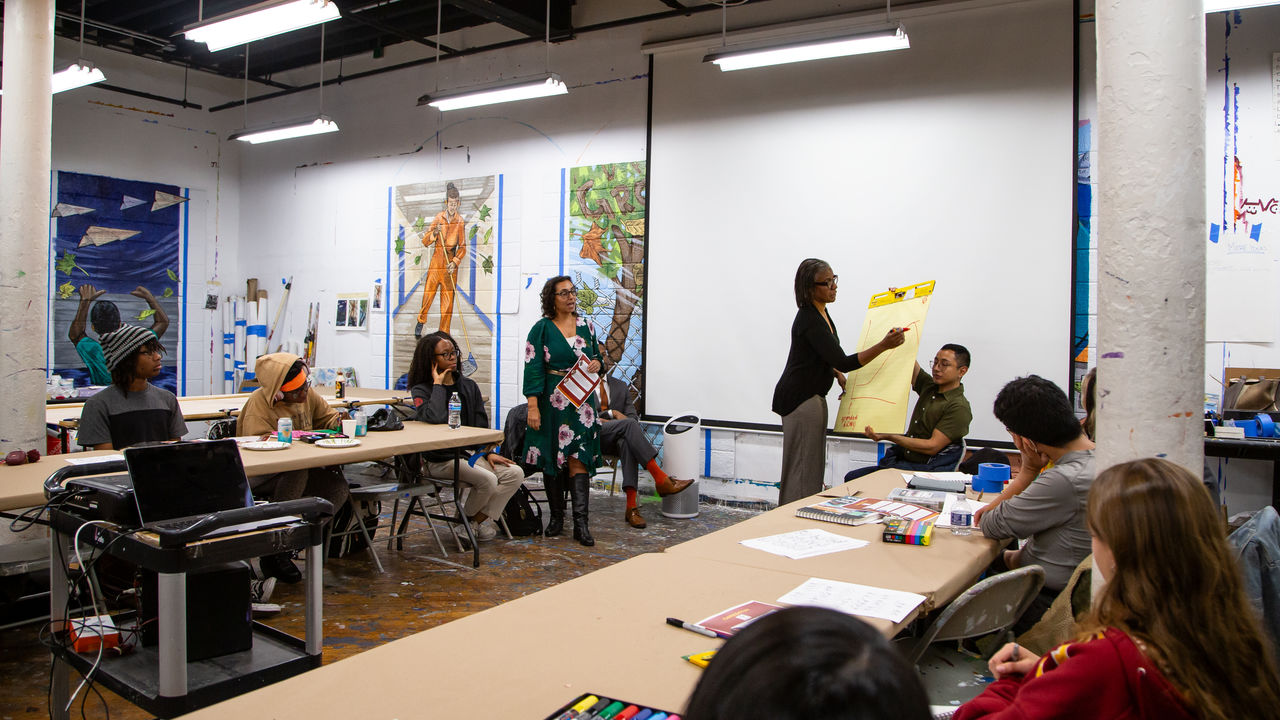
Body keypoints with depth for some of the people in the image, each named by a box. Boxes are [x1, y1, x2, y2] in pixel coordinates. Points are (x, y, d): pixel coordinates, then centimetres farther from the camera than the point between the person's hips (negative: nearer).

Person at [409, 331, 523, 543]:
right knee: (487, 479, -27)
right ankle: (466, 518, 2)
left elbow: (481, 426, 15)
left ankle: (478, 520, -6)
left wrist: (489, 452, 1)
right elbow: (436, 418, -28)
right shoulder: (421, 390, -5)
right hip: (441, 460, -6)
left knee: (515, 473, -13)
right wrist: (438, 385, -16)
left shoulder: (469, 386, 12)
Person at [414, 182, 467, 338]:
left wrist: (455, 262, -13)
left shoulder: (460, 221, 0)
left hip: (451, 263, 0)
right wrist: (434, 233, -18)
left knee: (448, 300, 0)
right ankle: (420, 322, 25)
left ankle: (444, 334, 8)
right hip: (436, 259, 0)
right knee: (428, 294, -1)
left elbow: (462, 248, 2)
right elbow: (425, 241, 1)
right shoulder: (439, 217, 1)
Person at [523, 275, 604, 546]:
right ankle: (556, 516, 18)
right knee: (552, 458, 5)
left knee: (578, 458, -5)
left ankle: (580, 522, -7)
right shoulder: (542, 329, -2)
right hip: (552, 401, -2)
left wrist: (597, 364, -4)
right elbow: (532, 369, -7)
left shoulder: (585, 327, 9)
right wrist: (533, 406, -14)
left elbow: (596, 357, 21)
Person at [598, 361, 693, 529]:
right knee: (628, 424, -31)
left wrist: (607, 421, -8)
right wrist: (612, 413, -11)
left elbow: (632, 414, 13)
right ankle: (661, 479, -38)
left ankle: (631, 506, -44)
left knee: (626, 442, -35)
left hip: (614, 438, 3)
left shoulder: (620, 385, 22)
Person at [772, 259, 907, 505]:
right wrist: (883, 345, -32)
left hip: (812, 397, 10)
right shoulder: (809, 321, -22)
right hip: (800, 399, -10)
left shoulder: (820, 313, 10)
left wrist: (837, 374, 10)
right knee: (803, 467, -7)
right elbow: (843, 362, -26)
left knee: (812, 467, 13)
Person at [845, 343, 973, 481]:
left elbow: (932, 447, -18)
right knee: (851, 477, -9)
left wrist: (888, 436, -22)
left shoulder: (959, 408, -12)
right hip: (902, 461, 8)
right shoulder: (929, 387, 12)